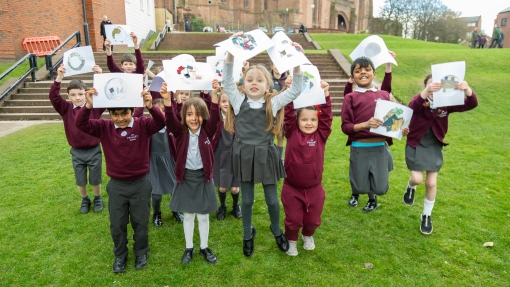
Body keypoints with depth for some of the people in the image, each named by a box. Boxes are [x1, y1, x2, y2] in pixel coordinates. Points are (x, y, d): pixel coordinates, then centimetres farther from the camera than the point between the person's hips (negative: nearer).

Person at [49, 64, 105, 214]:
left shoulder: (95, 106, -7)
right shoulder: (66, 109, -4)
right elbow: (54, 97, -17)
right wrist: (59, 78, -28)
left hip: (94, 150, -2)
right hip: (76, 152, 2)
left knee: (95, 179, 14)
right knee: (80, 180, 17)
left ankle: (98, 199, 38)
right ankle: (85, 200, 40)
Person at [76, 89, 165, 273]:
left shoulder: (143, 125, -12)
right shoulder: (104, 127, -5)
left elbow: (160, 123, -29)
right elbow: (81, 125, -16)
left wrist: (150, 107, -49)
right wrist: (88, 106, -35)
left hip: (140, 184, -2)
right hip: (116, 185, 2)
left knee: (140, 222, 14)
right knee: (117, 224, 16)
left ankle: (141, 253, 38)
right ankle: (120, 255, 39)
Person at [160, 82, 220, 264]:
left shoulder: (207, 131, -6)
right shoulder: (180, 132, -6)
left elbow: (215, 117, -22)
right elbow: (170, 119, -23)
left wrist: (214, 95, -38)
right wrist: (167, 100, -42)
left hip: (203, 177, 0)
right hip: (185, 177, 1)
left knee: (203, 216, 11)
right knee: (188, 215, 14)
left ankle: (204, 247, 30)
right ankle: (189, 248, 31)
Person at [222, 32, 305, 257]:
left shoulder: (273, 103, -3)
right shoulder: (239, 101, -1)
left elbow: (296, 89, -9)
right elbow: (227, 80, -10)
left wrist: (296, 63, -21)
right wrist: (231, 52, -22)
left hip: (266, 155, 0)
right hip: (244, 154, 0)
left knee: (272, 199, 12)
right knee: (247, 200, 14)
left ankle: (277, 231, 39)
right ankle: (248, 234, 36)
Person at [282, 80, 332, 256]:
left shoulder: (321, 135, -6)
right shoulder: (292, 134, -8)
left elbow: (327, 116, -17)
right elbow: (288, 115, -18)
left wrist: (325, 95, -27)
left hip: (314, 188, 2)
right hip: (292, 188, -1)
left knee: (313, 219, 18)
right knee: (293, 219, 12)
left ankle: (308, 236, 49)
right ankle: (291, 240, 40)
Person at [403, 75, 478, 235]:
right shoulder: (420, 100, -14)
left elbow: (471, 104, -18)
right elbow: (413, 106, -39)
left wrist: (467, 89, -39)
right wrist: (426, 92, -58)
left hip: (435, 146, 2)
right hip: (416, 144, -2)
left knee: (431, 183, 3)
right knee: (417, 179, -10)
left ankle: (427, 216, 23)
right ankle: (411, 187, 31)